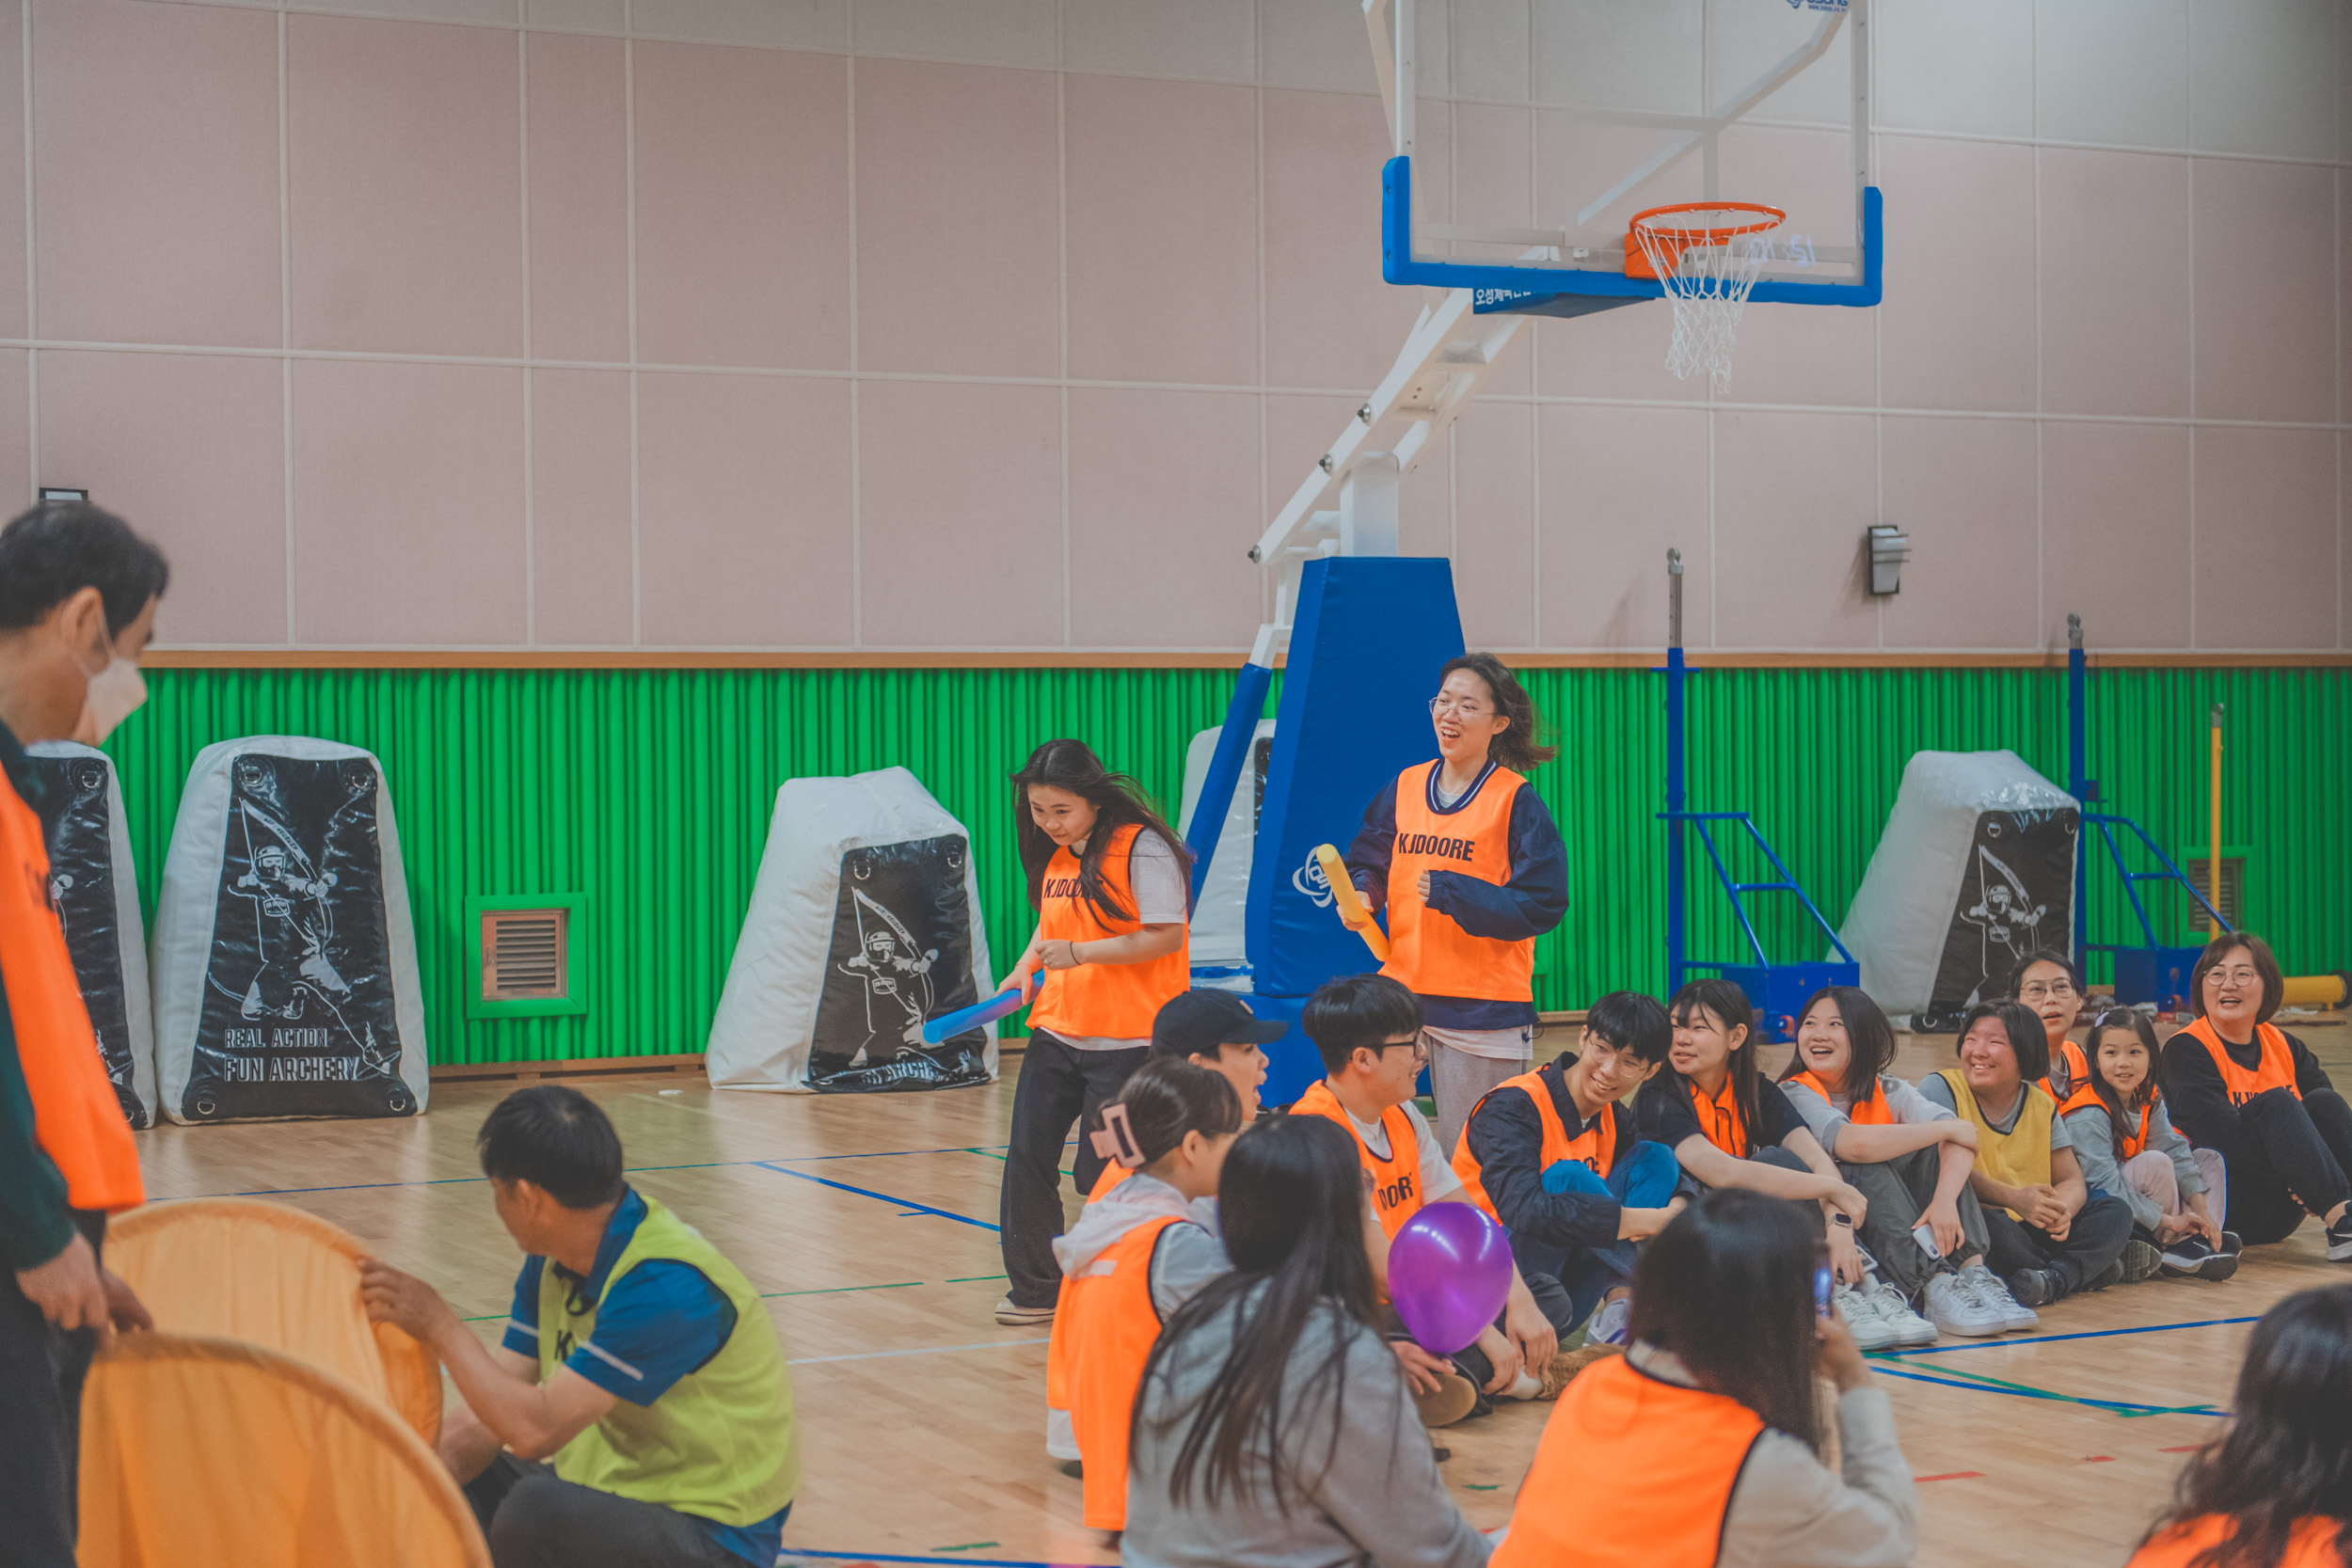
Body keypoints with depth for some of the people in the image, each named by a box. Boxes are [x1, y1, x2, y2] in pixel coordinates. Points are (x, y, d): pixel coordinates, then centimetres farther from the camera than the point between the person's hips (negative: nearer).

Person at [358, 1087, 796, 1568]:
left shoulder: (669, 1285, -27)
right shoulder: (551, 1263, 2)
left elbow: (536, 1429, -30)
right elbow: (488, 1416, 2)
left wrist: (441, 1326, -24)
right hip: (613, 1492, 9)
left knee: (535, 1511, -33)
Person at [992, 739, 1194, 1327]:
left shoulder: (1142, 847, -13)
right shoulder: (1055, 857, 10)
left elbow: (1166, 936, -18)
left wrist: (1079, 953, -22)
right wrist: (1024, 970, 3)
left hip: (1126, 1041, -7)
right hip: (1056, 1031, 7)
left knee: (1101, 1173, -3)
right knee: (1028, 1157, 2)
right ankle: (1035, 1287, 15)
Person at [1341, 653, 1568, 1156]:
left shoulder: (1515, 800, -6)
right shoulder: (1404, 787, 9)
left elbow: (1542, 904, -9)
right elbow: (1368, 861, 20)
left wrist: (1450, 892, -14)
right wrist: (1361, 893, -3)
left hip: (1484, 1005, -4)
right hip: (1403, 994, 5)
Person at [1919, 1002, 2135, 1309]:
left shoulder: (2041, 1105, 11)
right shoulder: (1940, 1089, -4)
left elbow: (2071, 1180, 8)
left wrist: (2062, 1210, -18)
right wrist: (2013, 1198, -28)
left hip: (2031, 1232, 6)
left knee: (2116, 1213, -8)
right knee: (1991, 1225, -37)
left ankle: (2051, 1281, -30)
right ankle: (2088, 1269, -18)